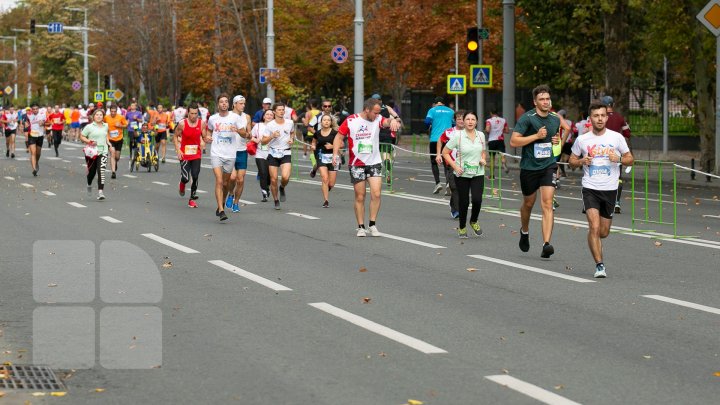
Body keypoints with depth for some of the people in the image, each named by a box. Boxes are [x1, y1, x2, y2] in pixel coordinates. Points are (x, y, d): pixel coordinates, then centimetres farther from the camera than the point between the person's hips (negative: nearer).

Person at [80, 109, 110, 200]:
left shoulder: (105, 126, 10)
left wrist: (108, 144, 15)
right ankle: (89, 185, 46)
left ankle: (100, 192, -18)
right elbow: (81, 137, 0)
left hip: (103, 151, 2)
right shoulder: (89, 127, -3)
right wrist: (89, 142, -16)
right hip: (92, 152, -2)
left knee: (101, 171, -14)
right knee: (91, 171, 11)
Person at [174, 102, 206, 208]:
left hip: (197, 155, 2)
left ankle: (192, 199, 12)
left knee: (195, 177, -3)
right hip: (184, 155, -2)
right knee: (185, 178, -8)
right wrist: (178, 150, -8)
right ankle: (182, 184, 31)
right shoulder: (182, 124, -10)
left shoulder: (201, 123, -5)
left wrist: (203, 142, -19)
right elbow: (175, 136, 1)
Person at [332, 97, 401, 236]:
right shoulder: (350, 121, -5)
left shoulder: (377, 119, -2)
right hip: (356, 164, -1)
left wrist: (393, 120, -45)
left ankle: (372, 225, 2)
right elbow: (339, 137, 0)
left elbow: (386, 122, -22)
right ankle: (361, 227, 14)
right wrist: (335, 153, -13)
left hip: (374, 163, 1)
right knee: (360, 197, 4)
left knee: (376, 194, -11)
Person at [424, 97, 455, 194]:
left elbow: (427, 121, -11)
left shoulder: (432, 110, 3)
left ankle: (438, 182, -11)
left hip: (435, 139, -2)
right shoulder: (451, 111, 11)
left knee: (434, 162, 6)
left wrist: (430, 127, 9)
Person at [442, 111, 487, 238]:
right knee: (464, 202, 2)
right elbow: (445, 152, -3)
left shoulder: (481, 135, 5)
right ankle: (462, 228, 25)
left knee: (477, 199, -14)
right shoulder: (458, 136, -7)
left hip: (478, 173, 2)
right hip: (462, 174, -2)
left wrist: (483, 159, -1)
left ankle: (474, 221, 17)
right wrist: (455, 166, -12)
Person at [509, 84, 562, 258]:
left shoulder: (555, 119, 7)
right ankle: (524, 231, 46)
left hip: (548, 166, 2)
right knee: (528, 203, 15)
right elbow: (513, 141, -17)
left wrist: (557, 140, 4)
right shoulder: (527, 118, -11)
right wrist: (536, 136, -21)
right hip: (529, 167, -2)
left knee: (547, 204, -13)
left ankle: (546, 244, -20)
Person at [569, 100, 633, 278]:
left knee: (603, 232, 9)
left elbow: (630, 160, 7)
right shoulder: (582, 140, 1)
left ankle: (592, 236, 45)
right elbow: (572, 160, 13)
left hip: (610, 189, 1)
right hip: (590, 188, -1)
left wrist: (619, 159, -14)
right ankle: (599, 265, -11)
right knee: (594, 227, -17)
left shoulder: (617, 137, 0)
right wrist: (582, 161, -9)